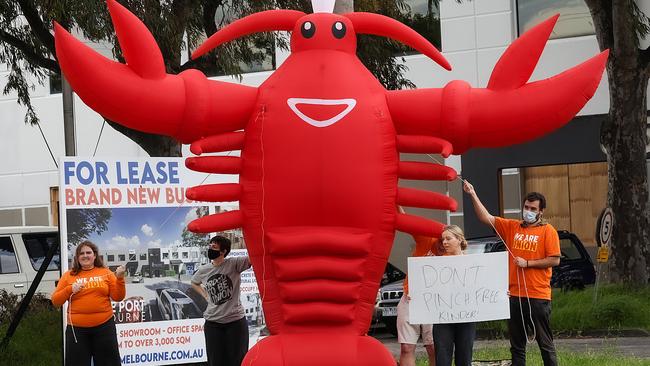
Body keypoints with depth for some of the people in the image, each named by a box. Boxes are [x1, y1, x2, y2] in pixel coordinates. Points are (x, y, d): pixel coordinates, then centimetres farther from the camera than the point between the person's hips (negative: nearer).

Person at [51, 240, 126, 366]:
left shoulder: (105, 273, 7)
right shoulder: (68, 275, 7)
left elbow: (118, 297, 1)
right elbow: (55, 301, 5)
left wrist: (119, 278, -13)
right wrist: (70, 289, -11)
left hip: (104, 326, 0)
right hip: (77, 328, 0)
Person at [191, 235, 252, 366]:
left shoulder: (234, 264, -9)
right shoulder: (203, 270, 4)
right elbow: (194, 283, 27)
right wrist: (205, 295, 11)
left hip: (236, 321, -3)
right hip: (212, 322, 3)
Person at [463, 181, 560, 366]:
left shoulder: (548, 231, -2)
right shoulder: (511, 227, 10)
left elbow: (554, 260, -10)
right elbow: (486, 218, 5)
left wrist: (527, 263, -12)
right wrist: (473, 195, -3)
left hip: (538, 296, -5)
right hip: (514, 295, 5)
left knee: (545, 344, 1)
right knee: (517, 346, 11)